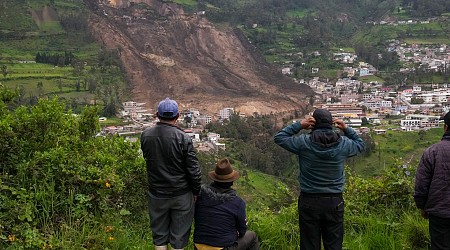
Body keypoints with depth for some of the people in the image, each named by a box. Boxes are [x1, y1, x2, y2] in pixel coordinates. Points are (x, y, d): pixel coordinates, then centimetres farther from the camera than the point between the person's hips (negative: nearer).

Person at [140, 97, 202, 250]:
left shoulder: (145, 135, -6)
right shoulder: (183, 138, -18)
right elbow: (194, 170, -14)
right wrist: (196, 192, 0)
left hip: (156, 195, 3)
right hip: (181, 195, -3)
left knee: (159, 233, 18)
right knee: (179, 235, 12)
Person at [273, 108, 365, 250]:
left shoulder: (303, 142, -10)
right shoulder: (343, 143, -3)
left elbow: (278, 138, 3)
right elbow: (360, 144, 18)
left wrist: (298, 125, -2)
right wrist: (347, 129, 11)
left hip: (309, 202, -1)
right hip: (335, 202, 2)